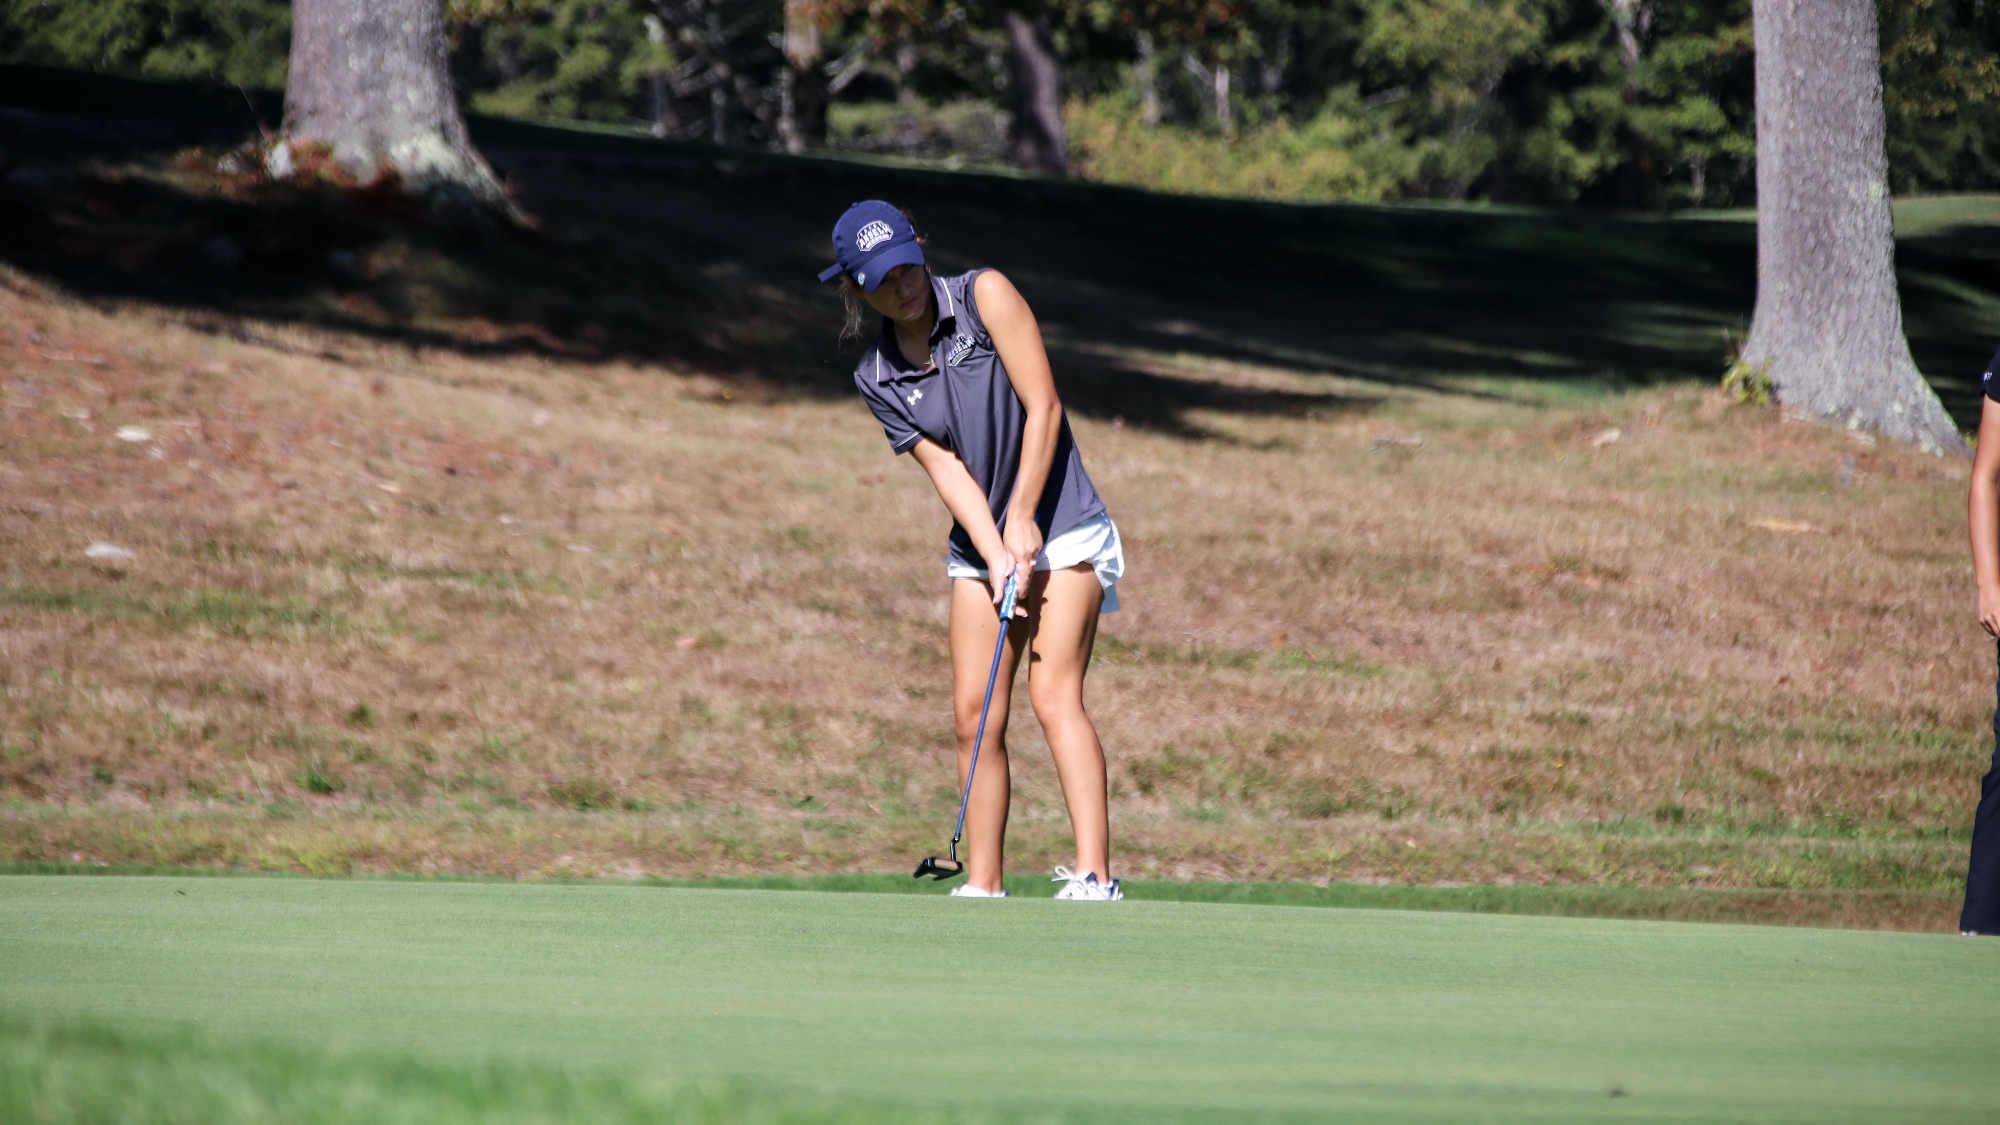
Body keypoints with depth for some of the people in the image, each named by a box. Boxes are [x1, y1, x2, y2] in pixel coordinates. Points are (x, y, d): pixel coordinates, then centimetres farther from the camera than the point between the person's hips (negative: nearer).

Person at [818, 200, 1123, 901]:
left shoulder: (985, 295, -8)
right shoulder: (876, 378, 2)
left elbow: (1043, 408, -11)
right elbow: (946, 469, -6)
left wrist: (1023, 519, -14)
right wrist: (995, 555, -19)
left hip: (1061, 531, -5)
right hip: (978, 548, 5)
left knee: (1054, 696, -18)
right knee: (975, 715, -3)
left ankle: (1094, 877, -25)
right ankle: (982, 886, 1)